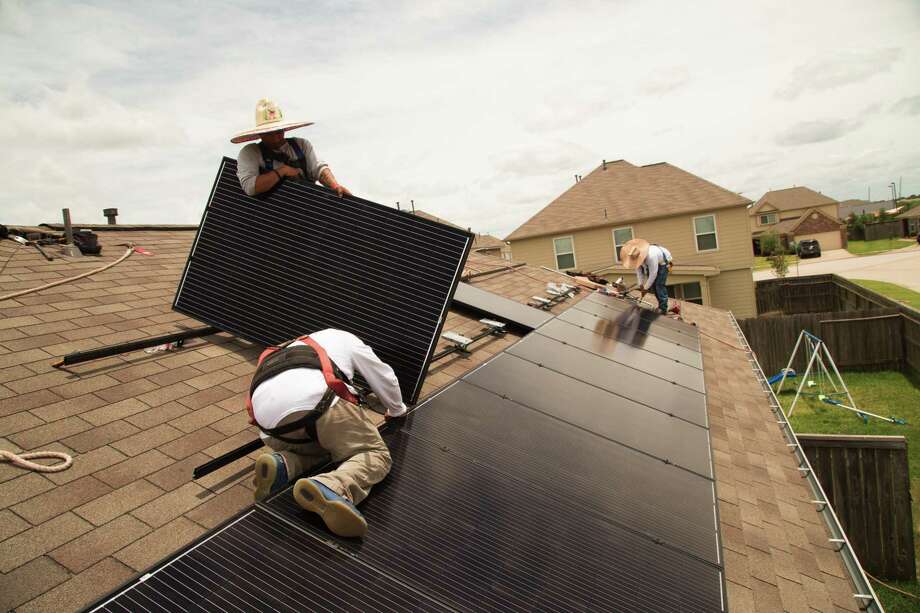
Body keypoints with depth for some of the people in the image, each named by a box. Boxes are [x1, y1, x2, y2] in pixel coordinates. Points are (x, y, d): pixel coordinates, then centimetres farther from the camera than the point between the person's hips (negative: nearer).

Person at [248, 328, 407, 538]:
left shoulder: (277, 353, 47)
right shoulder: (344, 338, 35)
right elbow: (384, 378, 38)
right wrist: (397, 410, 56)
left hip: (270, 421, 6)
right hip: (315, 401, -5)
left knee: (318, 445, 32)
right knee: (374, 454, 4)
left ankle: (280, 466, -2)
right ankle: (331, 489, -29)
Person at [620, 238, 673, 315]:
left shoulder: (651, 256, -44)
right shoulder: (635, 255, -22)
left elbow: (653, 274, -35)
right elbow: (638, 269, -10)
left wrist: (645, 288, -27)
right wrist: (641, 284, -13)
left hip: (663, 263, -7)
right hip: (651, 265, 7)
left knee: (660, 285, -15)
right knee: (653, 285, 4)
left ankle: (663, 309, -12)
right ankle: (660, 305, 16)